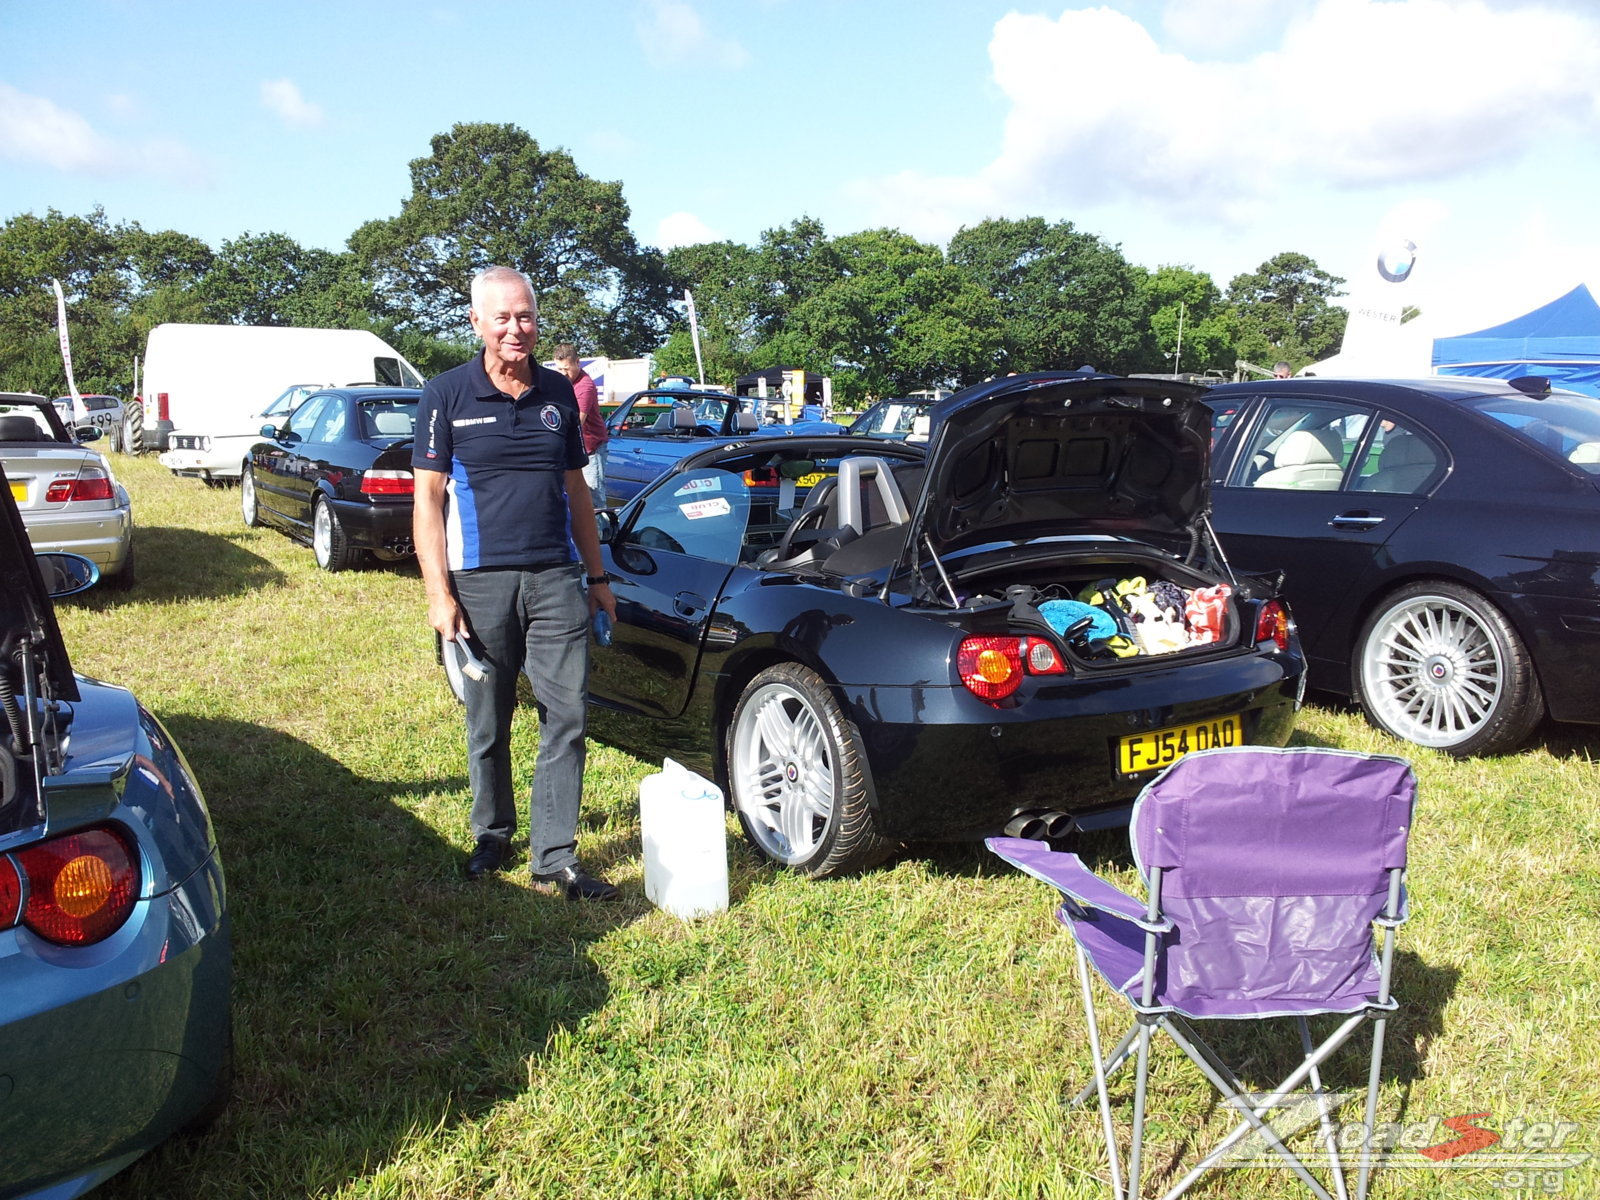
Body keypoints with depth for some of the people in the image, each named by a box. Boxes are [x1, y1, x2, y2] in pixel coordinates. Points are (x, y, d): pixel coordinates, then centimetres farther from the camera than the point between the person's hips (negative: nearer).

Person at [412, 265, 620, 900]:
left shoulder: (559, 394, 11)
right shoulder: (447, 395, 0)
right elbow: (427, 498, -2)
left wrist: (596, 576, 14)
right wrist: (439, 593, -10)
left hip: (556, 579, 3)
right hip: (479, 583, -2)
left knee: (567, 719, -1)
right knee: (488, 723, 10)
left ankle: (555, 859, 7)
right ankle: (492, 835, 30)